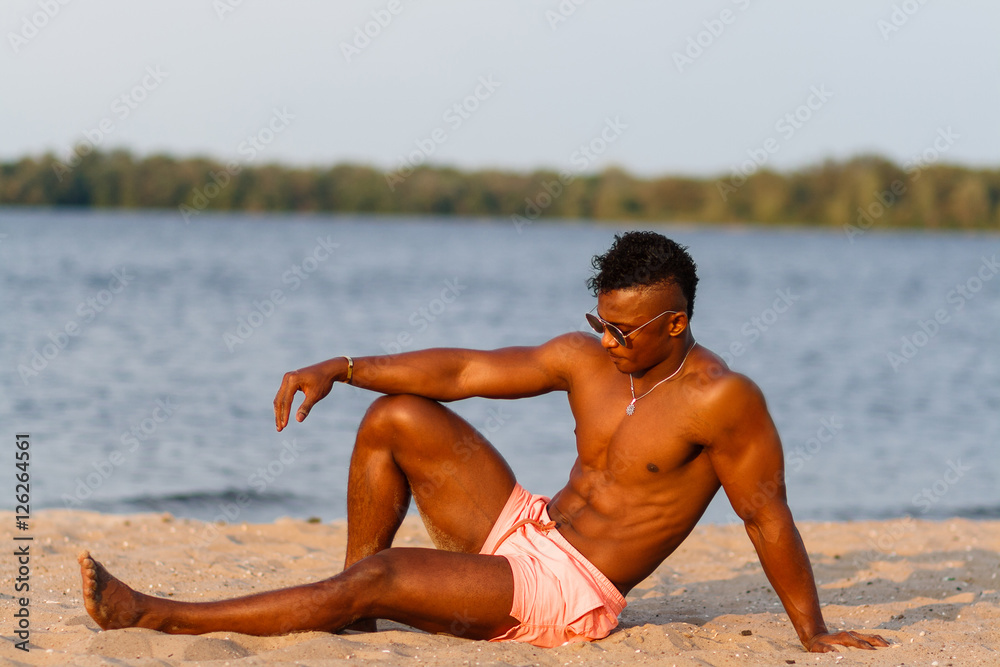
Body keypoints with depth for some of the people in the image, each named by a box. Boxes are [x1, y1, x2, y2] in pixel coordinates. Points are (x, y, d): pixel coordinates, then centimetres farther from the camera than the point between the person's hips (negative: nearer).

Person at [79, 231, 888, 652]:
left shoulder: (722, 400, -16)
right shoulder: (586, 358, 3)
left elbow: (767, 515, -14)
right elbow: (464, 369, 2)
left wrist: (814, 633, -12)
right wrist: (340, 368, -7)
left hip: (570, 596, -8)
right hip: (524, 529, 8)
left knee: (377, 578, -22)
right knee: (395, 417, 0)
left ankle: (156, 618, -17)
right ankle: (349, 617, 4)